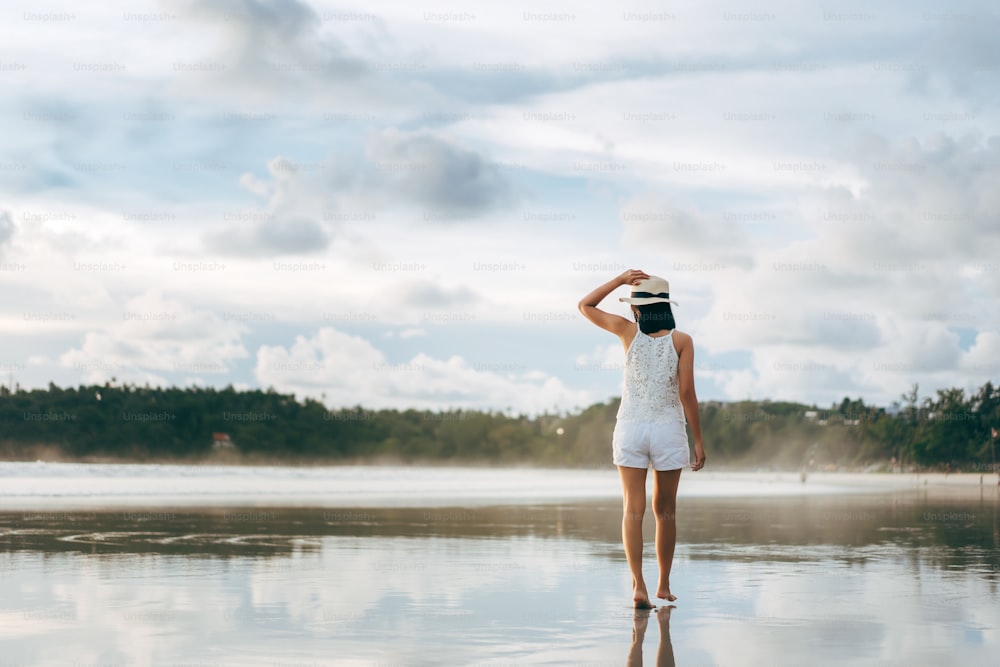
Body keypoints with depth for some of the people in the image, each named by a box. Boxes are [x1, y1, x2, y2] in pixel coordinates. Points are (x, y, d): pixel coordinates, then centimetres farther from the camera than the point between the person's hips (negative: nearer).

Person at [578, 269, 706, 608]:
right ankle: (664, 586, 21)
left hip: (630, 428, 0)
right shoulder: (681, 340, -4)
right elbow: (687, 392, -8)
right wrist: (698, 439, -2)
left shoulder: (628, 331, -2)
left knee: (633, 510, -1)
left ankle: (638, 585, -15)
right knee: (665, 510, 13)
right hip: (668, 429, 0)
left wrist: (620, 279, 6)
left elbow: (584, 306, 10)